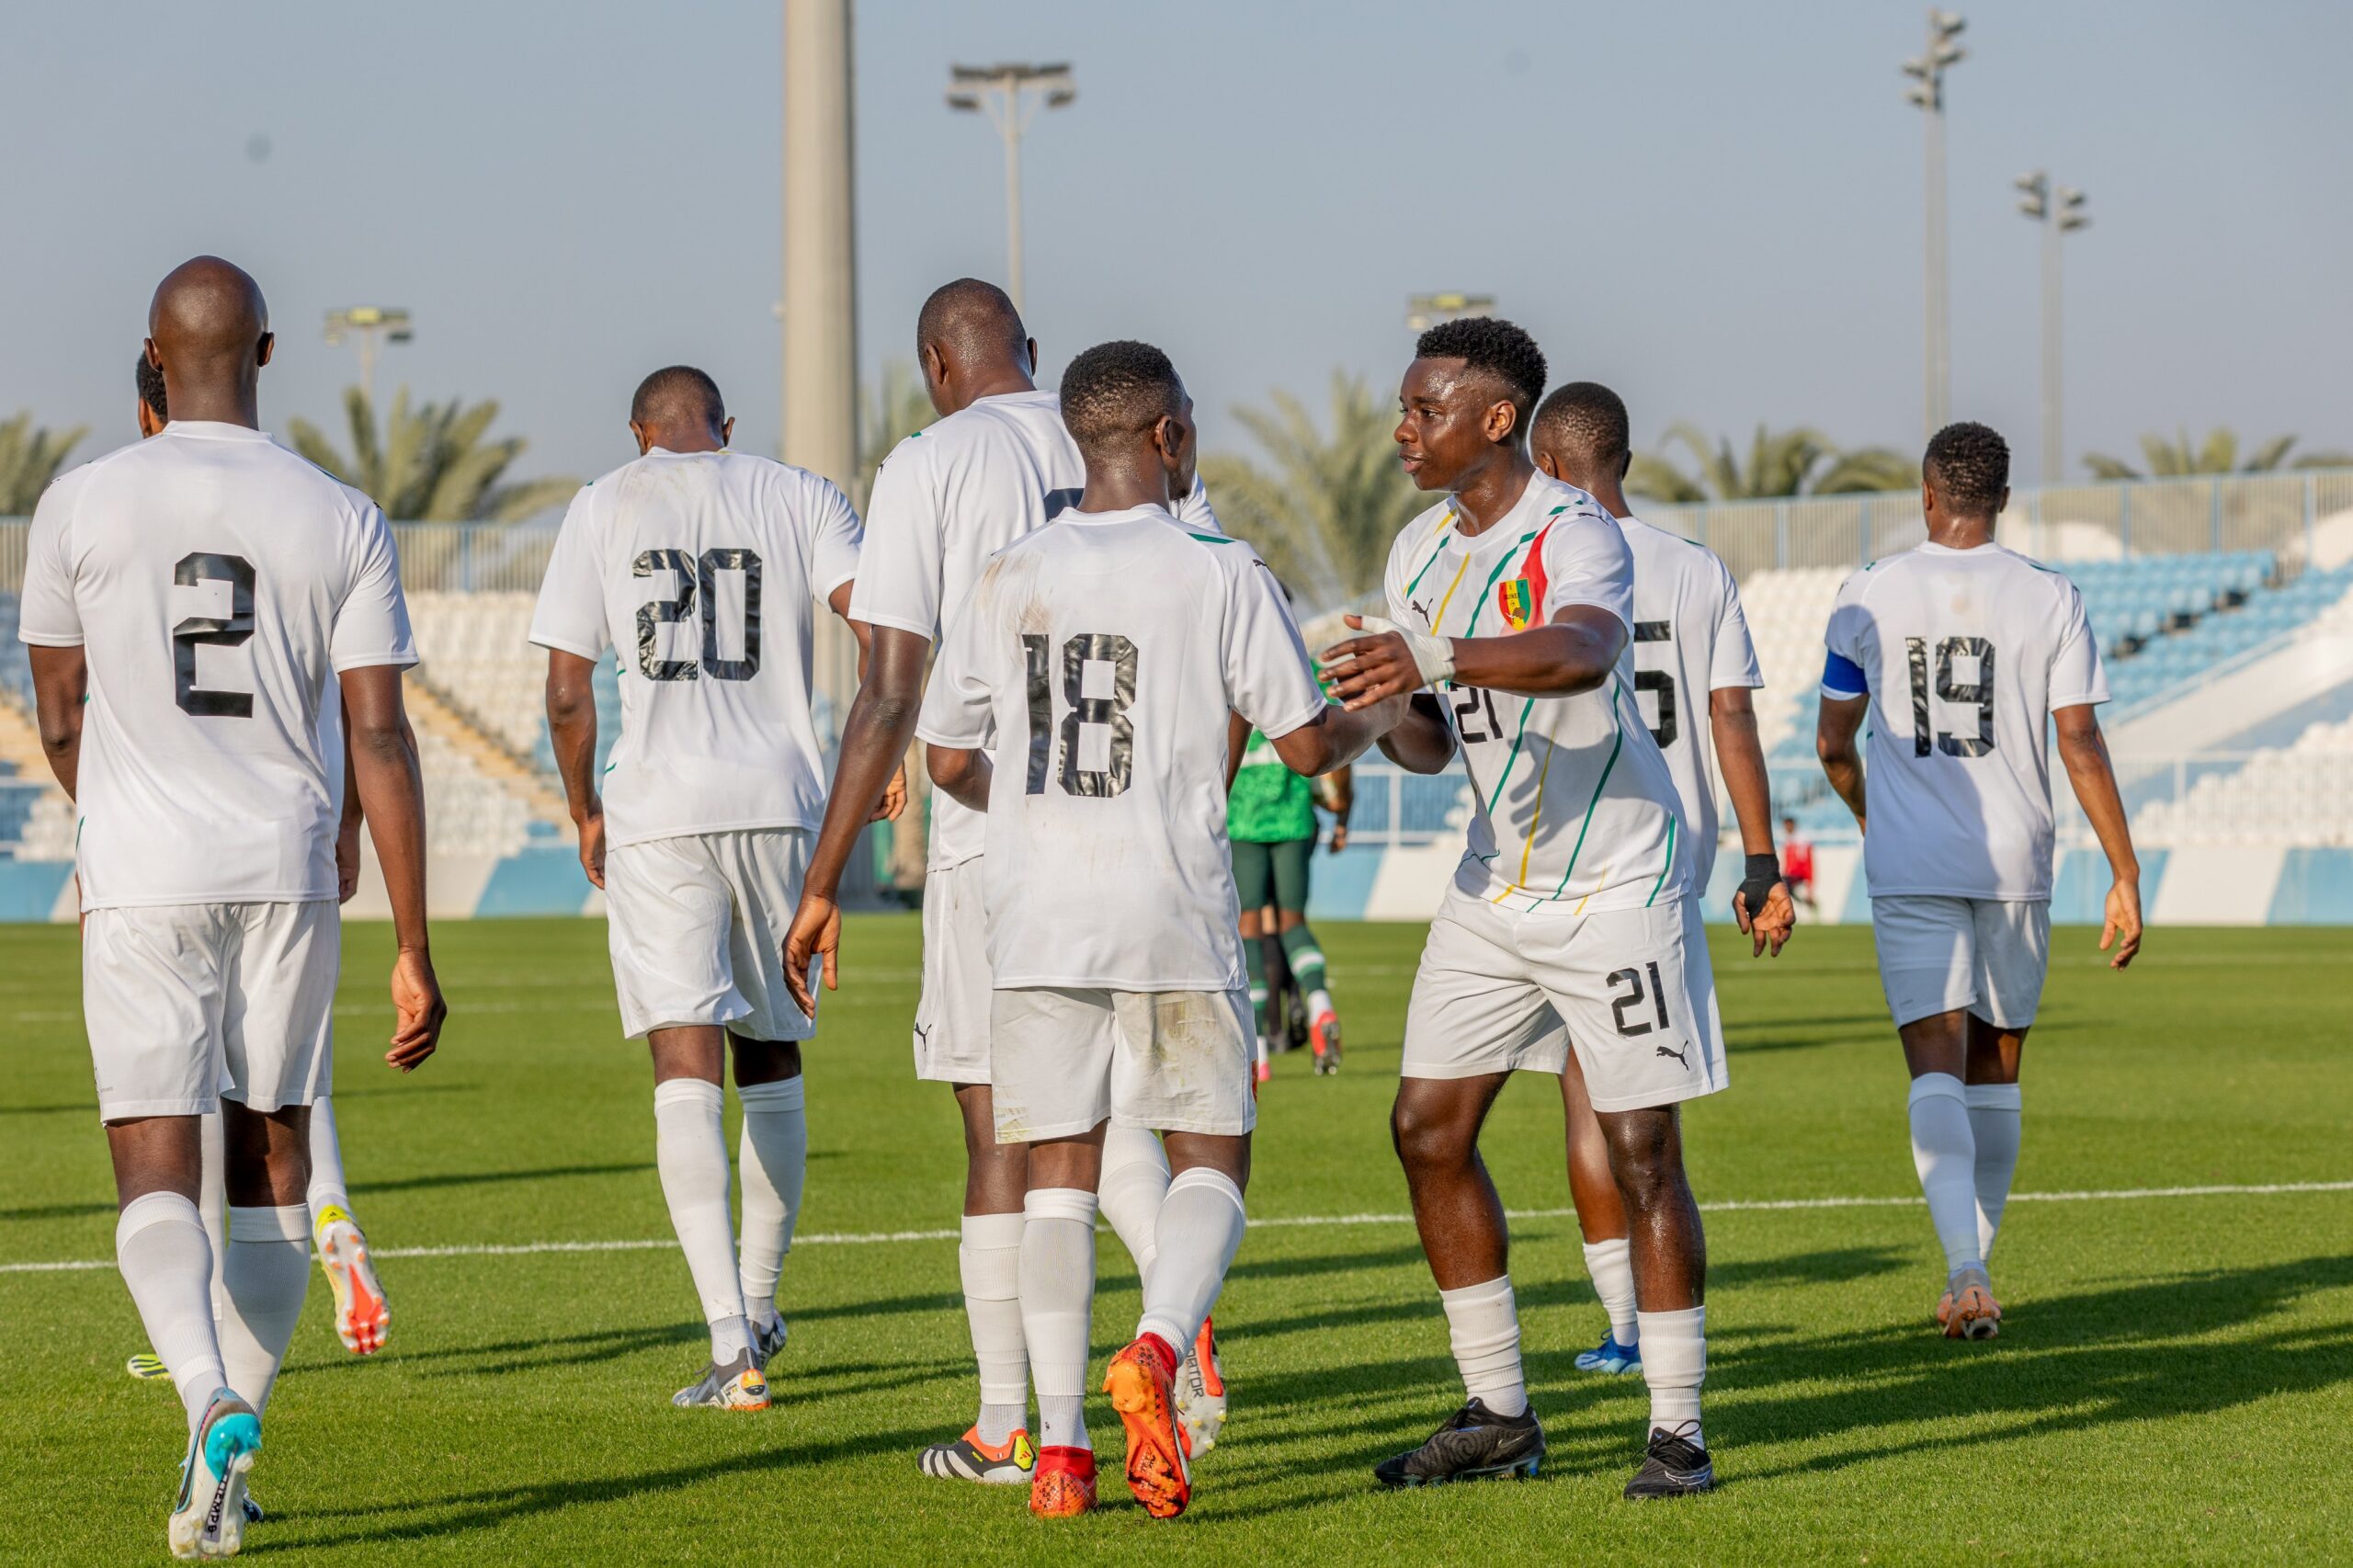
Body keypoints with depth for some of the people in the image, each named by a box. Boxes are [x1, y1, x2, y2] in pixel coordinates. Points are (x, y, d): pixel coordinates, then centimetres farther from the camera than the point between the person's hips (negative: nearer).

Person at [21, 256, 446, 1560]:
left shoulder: (80, 507, -3)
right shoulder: (341, 523, -1)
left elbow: (59, 726, 7)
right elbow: (379, 743, -5)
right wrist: (414, 954, -1)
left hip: (142, 879, -1)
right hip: (289, 876, 2)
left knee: (155, 1173, -1)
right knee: (272, 1155, 16)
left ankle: (213, 1404, -27)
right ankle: (234, 1459, 17)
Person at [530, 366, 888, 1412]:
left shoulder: (606, 508, 6)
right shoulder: (799, 499, 9)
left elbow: (567, 691, 2)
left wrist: (586, 814, 14)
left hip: (657, 808, -2)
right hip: (779, 801, 2)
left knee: (686, 1068, -7)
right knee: (771, 1054, 18)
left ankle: (734, 1346, -19)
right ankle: (758, 1306, 29)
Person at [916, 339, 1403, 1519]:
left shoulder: (1010, 581, 5)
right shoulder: (1221, 574, -4)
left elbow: (948, 763, 11)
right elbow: (1306, 744, 0)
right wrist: (1382, 719, 22)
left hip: (1035, 910, 3)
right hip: (1173, 913, -3)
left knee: (1057, 1175, 6)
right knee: (1209, 1161, 7)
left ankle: (1060, 1450, 1)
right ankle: (1155, 1350, -21)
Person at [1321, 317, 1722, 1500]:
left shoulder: (1575, 536, -18)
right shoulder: (1420, 551, 7)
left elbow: (1583, 655, -41)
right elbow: (1432, 744, 12)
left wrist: (1433, 659, -53)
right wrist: (1389, 716, -12)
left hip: (1615, 883, -8)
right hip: (1496, 884, 8)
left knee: (1640, 1149, -6)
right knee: (1428, 1127, 3)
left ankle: (1677, 1431, 1)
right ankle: (1497, 1415, 12)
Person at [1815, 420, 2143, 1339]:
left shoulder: (1868, 598, 0)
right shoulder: (2049, 600, -1)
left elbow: (1834, 742, 8)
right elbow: (2081, 746, -5)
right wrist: (2125, 875, 0)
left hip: (1908, 867, -1)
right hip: (2014, 865, 1)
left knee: (1937, 1068, -8)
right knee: (1994, 1072, 15)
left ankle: (1966, 1271, -28)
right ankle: (1975, 1273, 21)